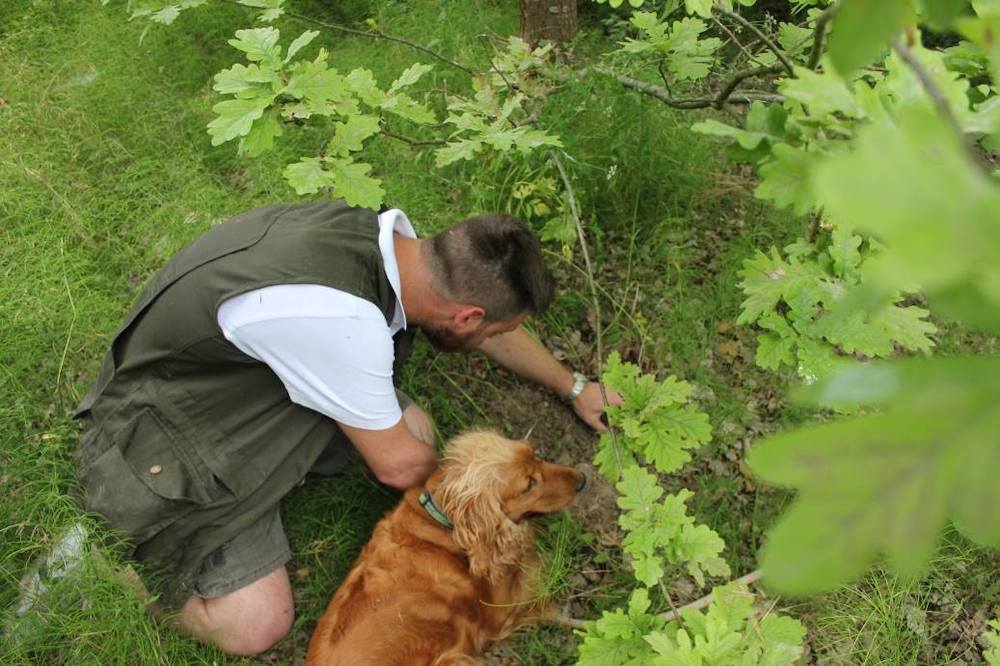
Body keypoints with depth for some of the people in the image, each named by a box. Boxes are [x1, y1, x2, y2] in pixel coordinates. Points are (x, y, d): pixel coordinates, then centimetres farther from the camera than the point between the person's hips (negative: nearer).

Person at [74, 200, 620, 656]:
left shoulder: (394, 235, -13)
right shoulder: (342, 319, -38)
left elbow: (494, 330, 6)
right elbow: (398, 467, -21)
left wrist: (574, 387, 17)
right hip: (162, 434, -8)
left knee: (416, 428, 0)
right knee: (256, 627, -13)